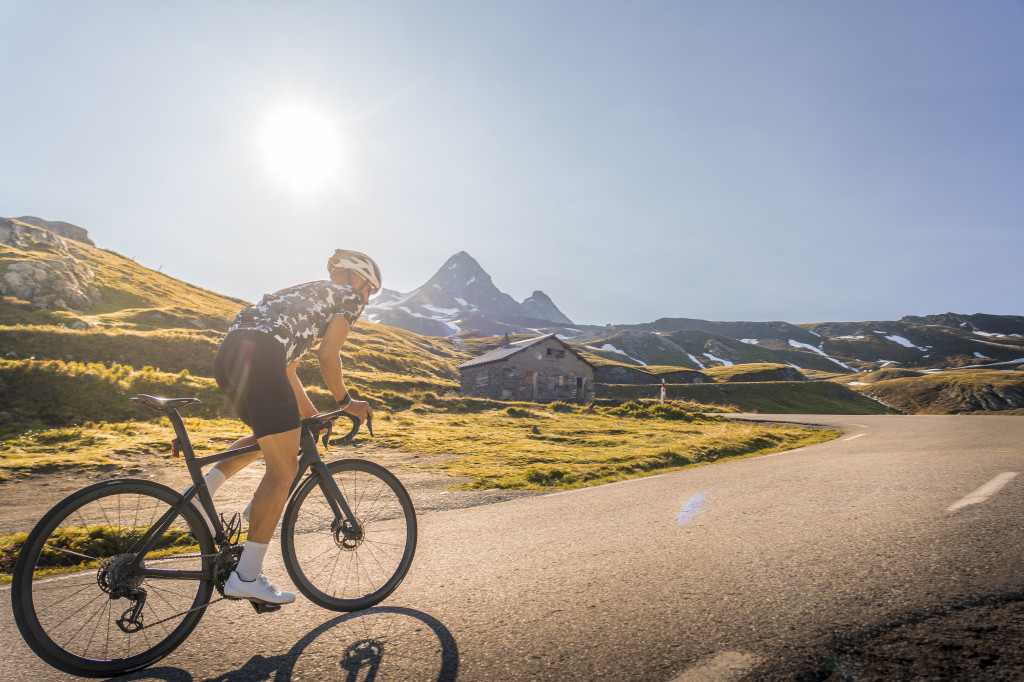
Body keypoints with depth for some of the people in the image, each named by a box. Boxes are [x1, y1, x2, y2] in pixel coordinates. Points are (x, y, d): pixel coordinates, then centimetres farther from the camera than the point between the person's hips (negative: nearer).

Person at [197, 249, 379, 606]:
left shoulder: (308, 296, 34)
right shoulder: (348, 296, 11)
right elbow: (328, 357, -2)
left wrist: (313, 416, 34)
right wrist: (346, 402, 11)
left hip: (227, 353, 9)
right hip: (258, 357, -9)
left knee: (268, 437, 31)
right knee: (283, 469, -3)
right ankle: (246, 576, 0)